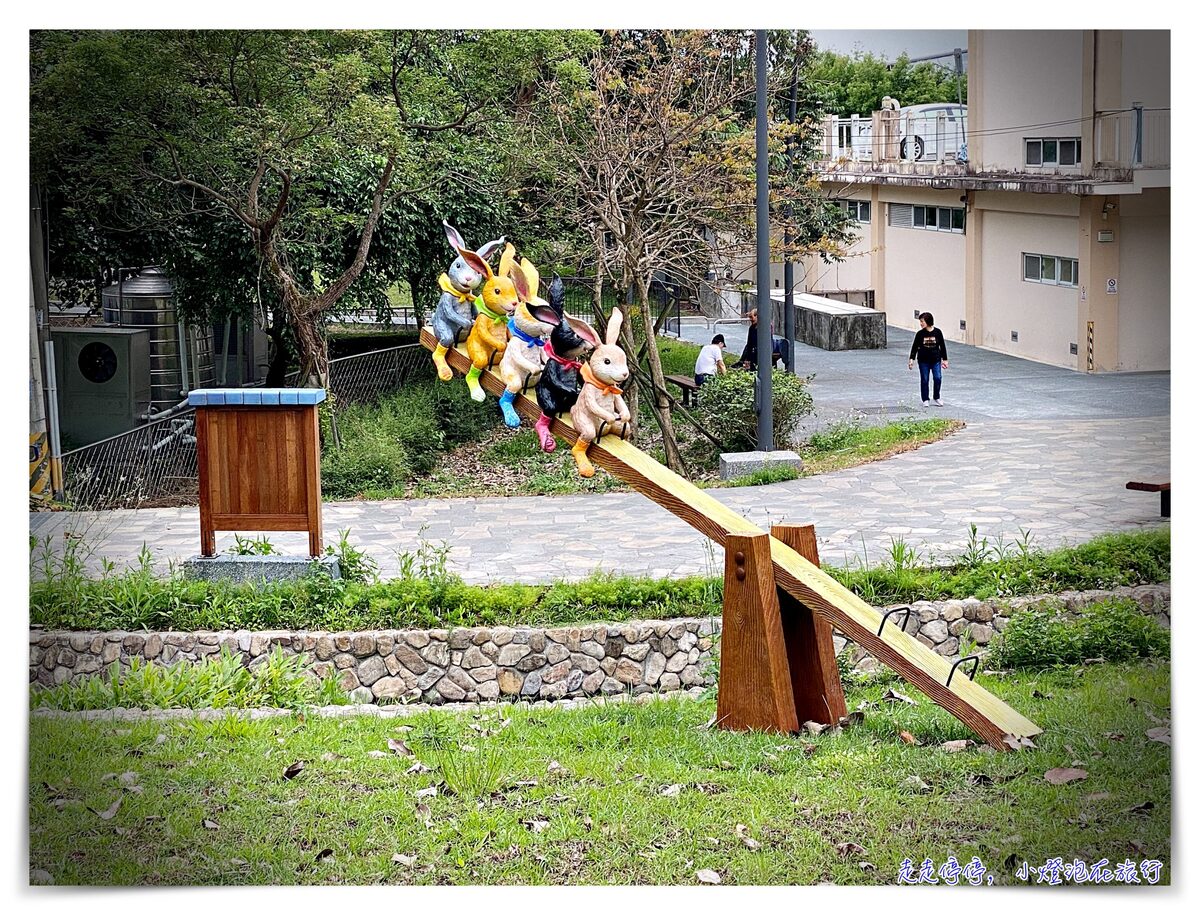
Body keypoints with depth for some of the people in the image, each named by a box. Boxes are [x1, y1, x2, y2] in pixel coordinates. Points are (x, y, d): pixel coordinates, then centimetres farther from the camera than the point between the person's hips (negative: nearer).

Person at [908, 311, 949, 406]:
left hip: (936, 360, 0)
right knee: (925, 380, 2)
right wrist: (911, 359, -4)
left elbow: (942, 346, 5)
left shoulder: (937, 332, -3)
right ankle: (925, 400, 13)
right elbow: (915, 347, 2)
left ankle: (937, 398, 8)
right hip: (923, 360, 0)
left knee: (938, 378, -8)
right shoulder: (920, 334, -3)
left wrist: (945, 359, 7)